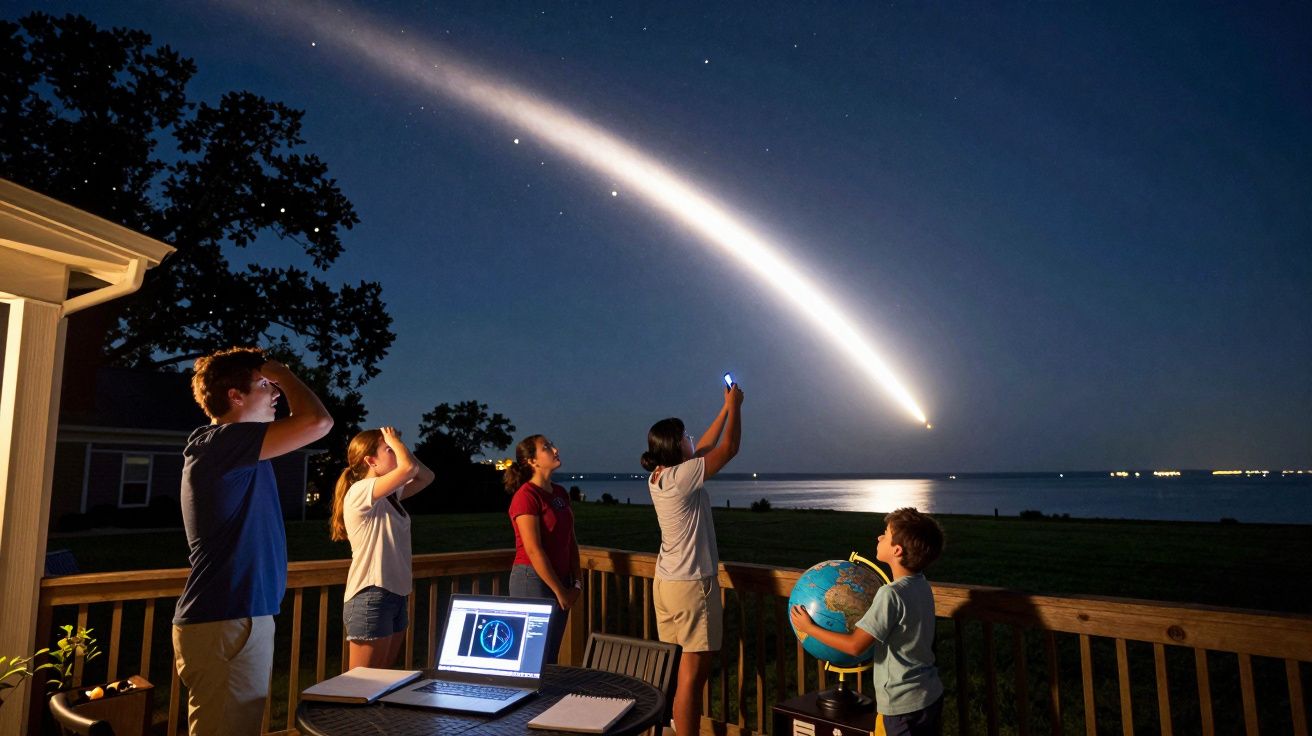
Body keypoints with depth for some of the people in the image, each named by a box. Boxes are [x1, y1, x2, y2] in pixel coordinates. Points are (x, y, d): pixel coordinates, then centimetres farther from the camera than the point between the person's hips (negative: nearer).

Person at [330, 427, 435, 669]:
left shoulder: (390, 495, 12)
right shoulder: (360, 491, -15)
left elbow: (426, 476, 17)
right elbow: (409, 468, -27)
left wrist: (397, 443, 8)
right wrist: (394, 439, -8)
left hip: (395, 595, 9)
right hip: (371, 598, -9)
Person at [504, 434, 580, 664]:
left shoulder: (560, 494, 11)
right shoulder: (526, 495, -15)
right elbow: (533, 550, -18)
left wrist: (576, 582, 5)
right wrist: (559, 590, -14)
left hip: (559, 582, 8)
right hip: (534, 580, -8)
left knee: (551, 657, 15)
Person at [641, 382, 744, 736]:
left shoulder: (658, 477, 6)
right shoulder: (681, 477, -19)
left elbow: (705, 447, 18)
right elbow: (729, 448, -11)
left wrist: (725, 408, 20)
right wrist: (734, 406, 3)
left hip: (665, 583, 9)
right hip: (692, 585, -9)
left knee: (672, 670, 16)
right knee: (692, 676, -1)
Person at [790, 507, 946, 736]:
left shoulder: (891, 594, -25)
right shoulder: (923, 587, -1)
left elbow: (855, 645, -22)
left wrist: (809, 628, -13)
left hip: (904, 704, -8)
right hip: (931, 694, 8)